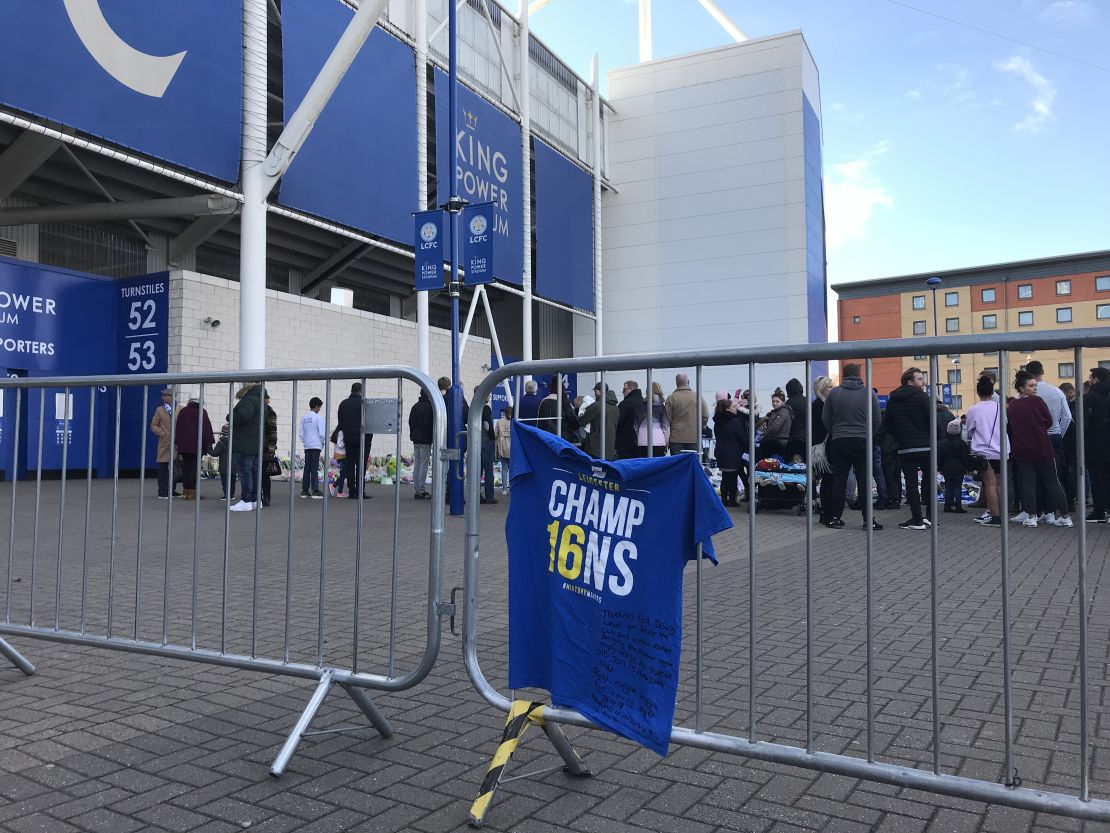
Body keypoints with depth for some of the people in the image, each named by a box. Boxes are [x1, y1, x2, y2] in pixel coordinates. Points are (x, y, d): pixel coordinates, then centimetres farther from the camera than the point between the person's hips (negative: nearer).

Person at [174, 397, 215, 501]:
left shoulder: (182, 411, 6)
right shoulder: (202, 412, -7)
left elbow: (178, 428, 11)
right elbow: (207, 428, -8)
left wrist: (177, 442, 17)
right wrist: (209, 442, -2)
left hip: (184, 445, 4)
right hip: (197, 445, -4)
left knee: (186, 468, 8)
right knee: (195, 468, -2)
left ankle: (187, 492, 10)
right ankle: (192, 493, -5)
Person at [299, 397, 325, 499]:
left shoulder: (304, 418, 7)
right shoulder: (318, 417, -9)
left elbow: (301, 433, 6)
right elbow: (321, 433, -11)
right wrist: (323, 442, 5)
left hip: (307, 446, 5)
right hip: (316, 445, -5)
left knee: (307, 468, 9)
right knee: (315, 468, -5)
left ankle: (304, 490, 10)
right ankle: (315, 490, -8)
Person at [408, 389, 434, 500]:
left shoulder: (415, 406, 12)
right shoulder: (429, 407, -12)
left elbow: (410, 422, 15)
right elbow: (430, 424, -16)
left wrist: (413, 435, 18)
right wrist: (432, 437, -8)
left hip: (415, 440, 8)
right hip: (425, 440, -8)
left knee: (416, 465, 10)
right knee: (424, 466, -5)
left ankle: (416, 491, 11)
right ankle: (421, 491, -5)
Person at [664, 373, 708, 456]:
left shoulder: (671, 398, -5)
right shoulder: (698, 397, 1)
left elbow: (667, 417, -3)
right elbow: (705, 416, 4)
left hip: (676, 438, -2)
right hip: (694, 438, 2)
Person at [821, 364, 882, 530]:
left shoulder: (834, 392, 1)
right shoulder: (869, 393, -1)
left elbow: (825, 418, 4)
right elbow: (877, 420, 2)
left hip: (839, 441, 1)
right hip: (862, 441, -1)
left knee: (839, 480, 7)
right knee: (864, 480, 1)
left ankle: (835, 518, 8)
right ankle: (868, 520, -1)